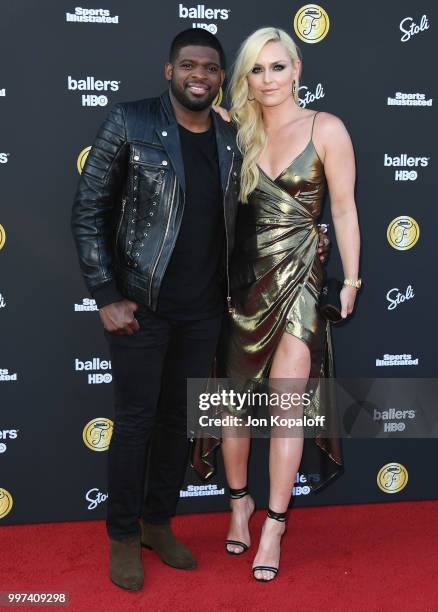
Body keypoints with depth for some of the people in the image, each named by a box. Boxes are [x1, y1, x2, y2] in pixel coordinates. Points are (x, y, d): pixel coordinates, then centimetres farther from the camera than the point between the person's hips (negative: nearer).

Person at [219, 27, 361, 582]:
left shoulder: (327, 130, -2)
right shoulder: (238, 131, 8)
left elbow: (344, 208, -2)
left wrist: (351, 280, -3)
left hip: (298, 276, -3)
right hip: (243, 277, 3)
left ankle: (273, 527, 7)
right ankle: (239, 500, 29)